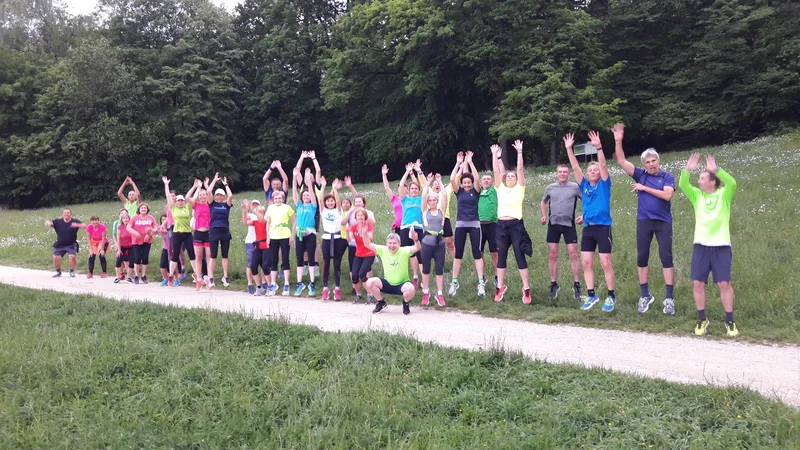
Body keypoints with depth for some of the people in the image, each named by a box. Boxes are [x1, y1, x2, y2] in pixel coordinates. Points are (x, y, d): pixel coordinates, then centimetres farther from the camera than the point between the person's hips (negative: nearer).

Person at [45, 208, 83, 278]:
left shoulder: (75, 221, -7)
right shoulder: (58, 221, -2)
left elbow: (84, 226, -19)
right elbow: (47, 223, -10)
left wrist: (77, 225, -41)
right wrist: (48, 222, -36)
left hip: (71, 245, -2)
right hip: (59, 245, 2)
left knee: (73, 257, -20)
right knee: (56, 258, -8)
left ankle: (72, 271, 5)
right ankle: (58, 272, 18)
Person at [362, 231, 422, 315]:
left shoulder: (404, 251, -14)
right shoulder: (383, 250, -6)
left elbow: (417, 248, -31)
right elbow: (368, 244, -11)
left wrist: (415, 240, -53)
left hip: (402, 284, -3)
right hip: (387, 284, 3)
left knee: (411, 289, -37)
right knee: (369, 282, -20)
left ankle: (405, 304, 2)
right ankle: (381, 303, 7)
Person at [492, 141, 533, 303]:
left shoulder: (519, 188, 6)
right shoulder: (500, 189, 12)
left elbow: (520, 169, -1)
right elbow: (496, 171, 8)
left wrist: (519, 152, -2)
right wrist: (496, 155, 5)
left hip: (516, 225, -3)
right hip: (501, 225, 3)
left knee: (520, 256, -1)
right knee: (501, 257, 8)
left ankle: (526, 289, 4)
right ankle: (501, 287, 18)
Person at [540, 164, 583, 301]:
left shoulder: (575, 187, -2)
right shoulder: (550, 187, 7)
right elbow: (543, 202, 24)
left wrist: (583, 216, -6)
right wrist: (544, 215, 10)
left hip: (569, 224, -2)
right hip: (553, 224, 3)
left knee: (573, 254, -4)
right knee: (552, 255, 3)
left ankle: (577, 285, 5)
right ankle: (553, 285, 13)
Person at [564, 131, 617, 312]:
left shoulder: (604, 184, 1)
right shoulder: (584, 185, 11)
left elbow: (603, 165, -12)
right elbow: (575, 167, 5)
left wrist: (599, 147, -24)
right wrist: (569, 149, -3)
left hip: (603, 228, -5)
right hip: (588, 228, 5)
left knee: (605, 263, -3)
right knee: (586, 263, 4)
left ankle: (611, 296, 7)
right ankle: (592, 295, 13)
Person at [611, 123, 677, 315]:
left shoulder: (667, 176, 0)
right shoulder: (640, 175, 5)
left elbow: (667, 195, -16)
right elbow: (621, 161, 0)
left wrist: (644, 188, -12)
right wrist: (618, 141, -10)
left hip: (663, 222, -2)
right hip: (644, 221, 2)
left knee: (666, 257, -3)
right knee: (642, 257, 4)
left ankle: (669, 298, 1)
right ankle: (645, 296, 15)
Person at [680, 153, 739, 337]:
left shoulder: (724, 195, 2)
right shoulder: (697, 195, 10)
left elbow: (732, 183, -19)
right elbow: (682, 185, -7)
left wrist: (717, 169, -30)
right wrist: (687, 170, -22)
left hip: (721, 246, -3)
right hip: (701, 245, 3)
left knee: (724, 283, -4)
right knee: (697, 283, -1)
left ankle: (730, 321, 9)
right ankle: (702, 320, 13)